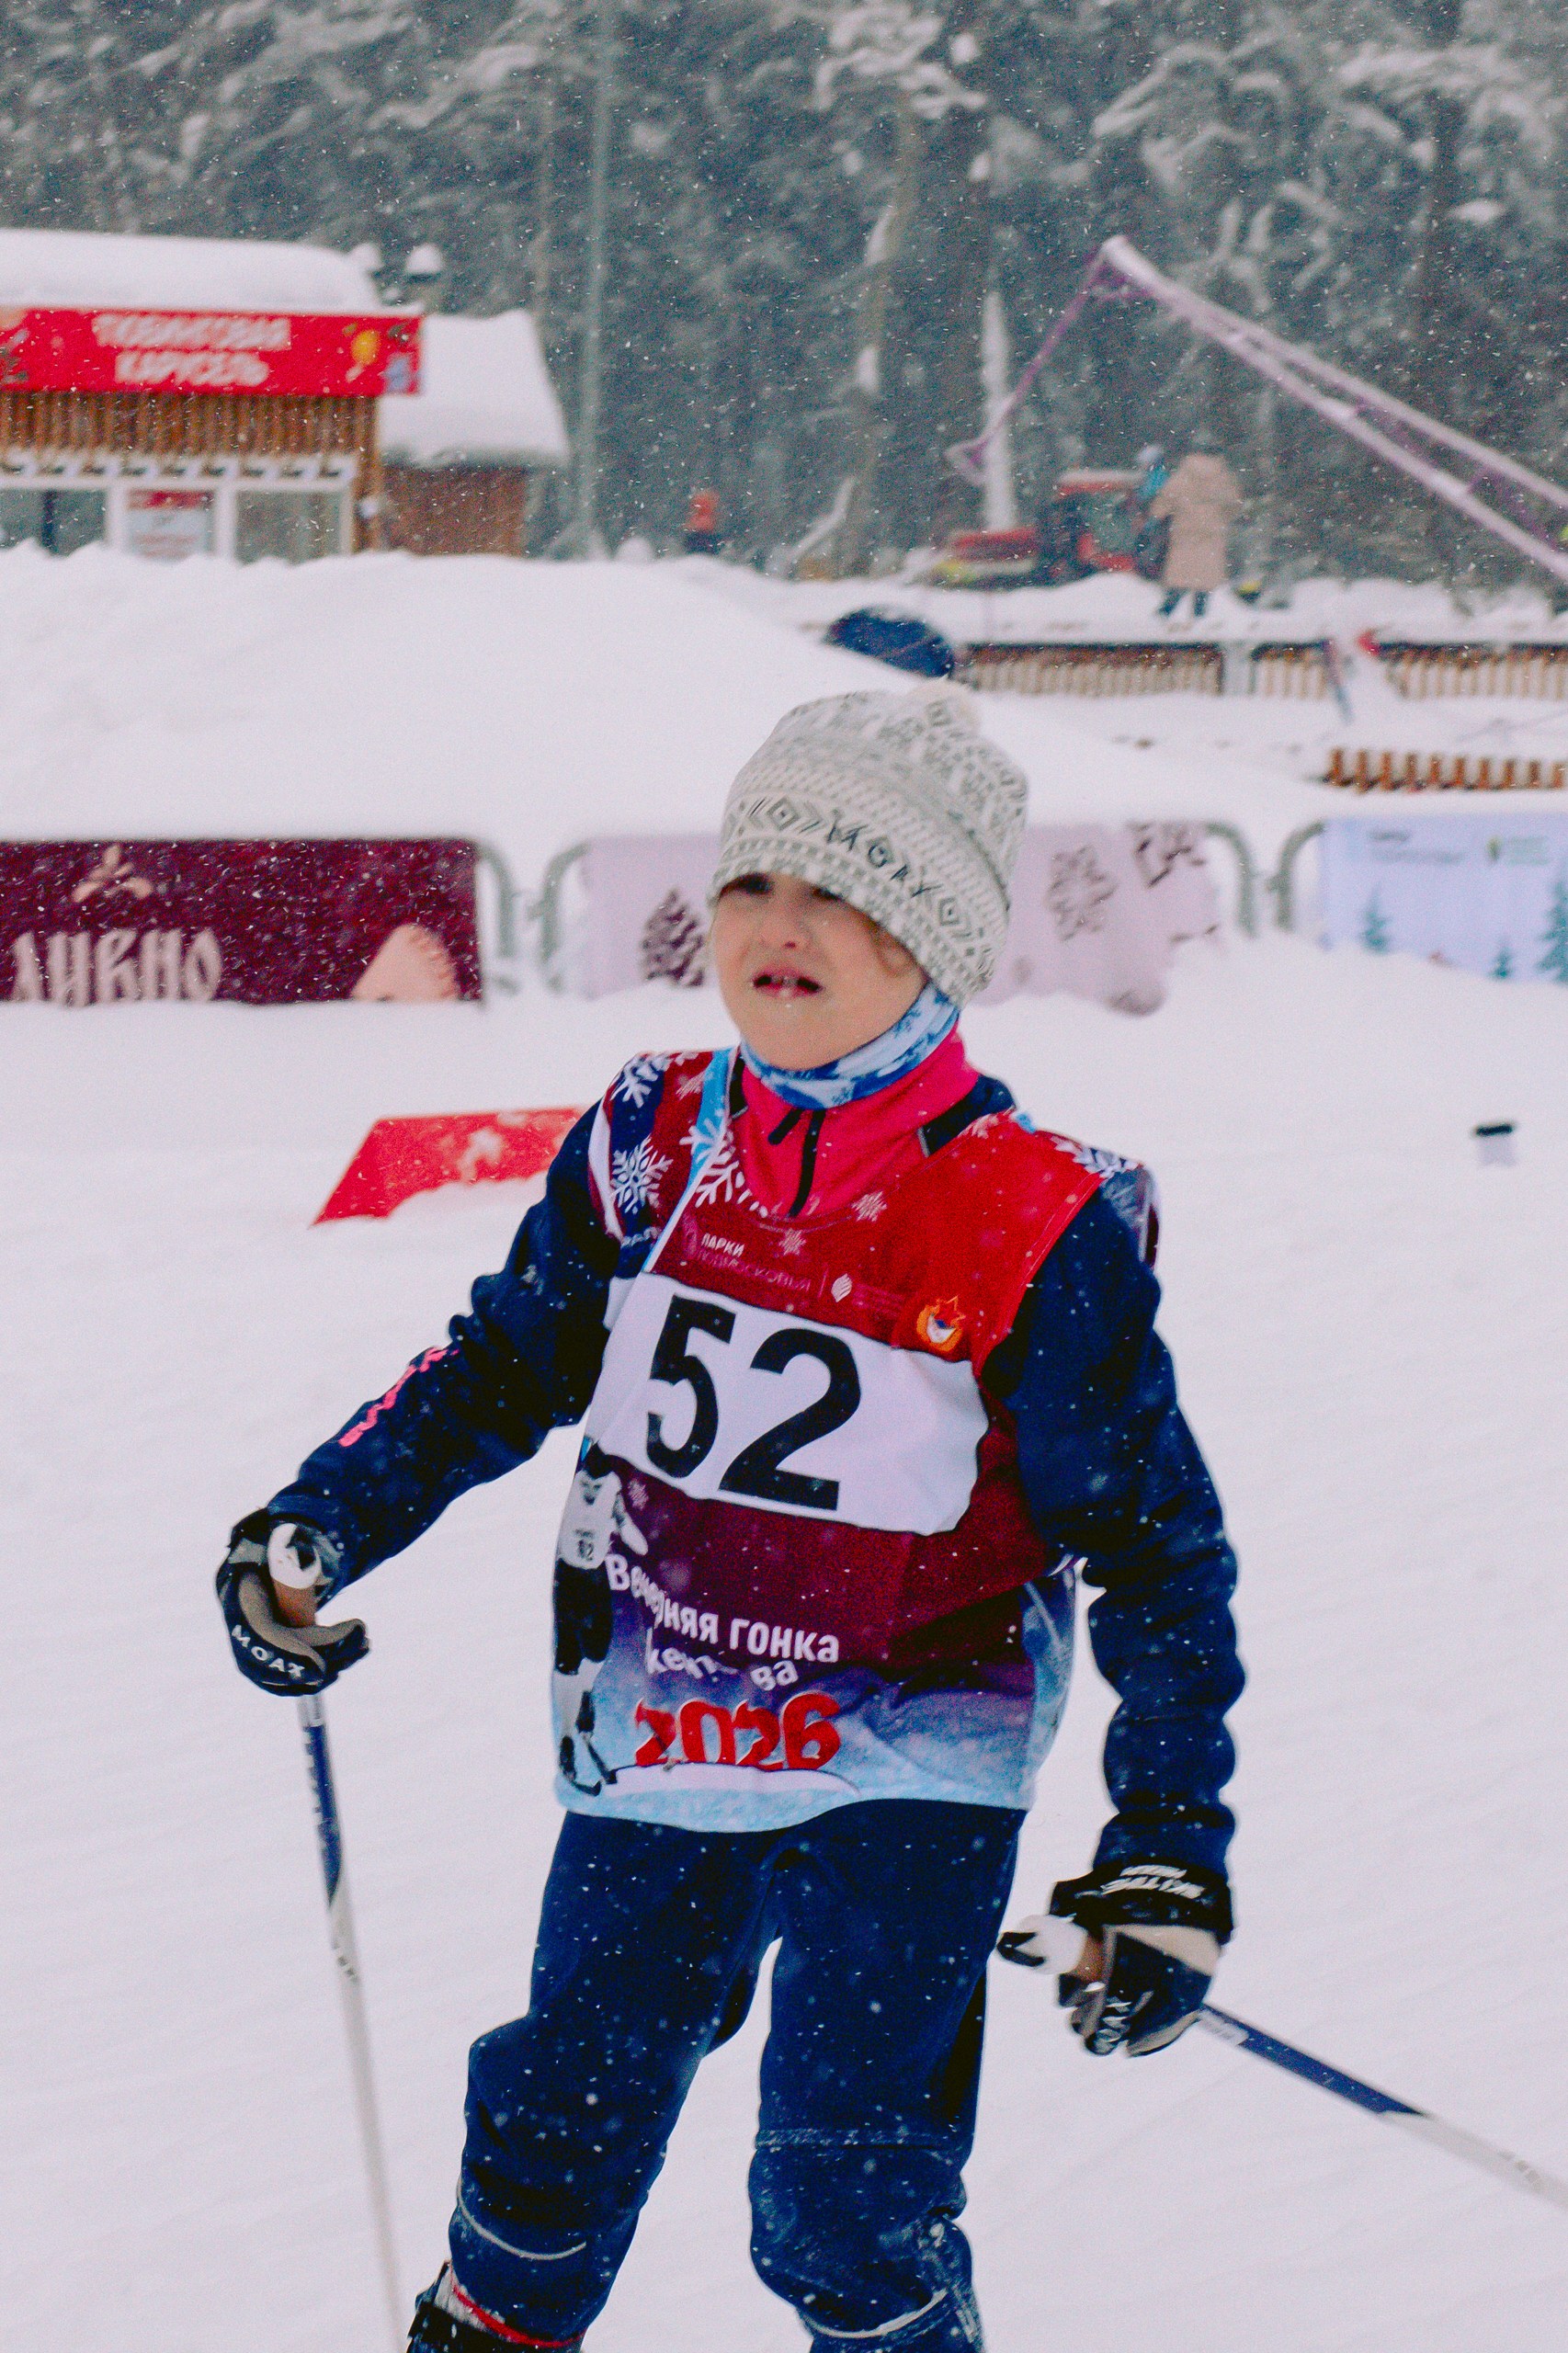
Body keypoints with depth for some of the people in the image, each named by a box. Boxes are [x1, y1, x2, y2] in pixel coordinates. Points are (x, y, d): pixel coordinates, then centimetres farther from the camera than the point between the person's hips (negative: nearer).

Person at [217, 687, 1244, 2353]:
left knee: (847, 2207, -9)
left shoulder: (1035, 1228, -15)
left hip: (906, 1779, -4)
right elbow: (505, 1361, 12)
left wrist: (1172, 1845, -11)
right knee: (553, 2134, 15)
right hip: (650, 1759, 4)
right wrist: (316, 1529, 2)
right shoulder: (652, 1146, -3)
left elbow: (1154, 1540, -8)